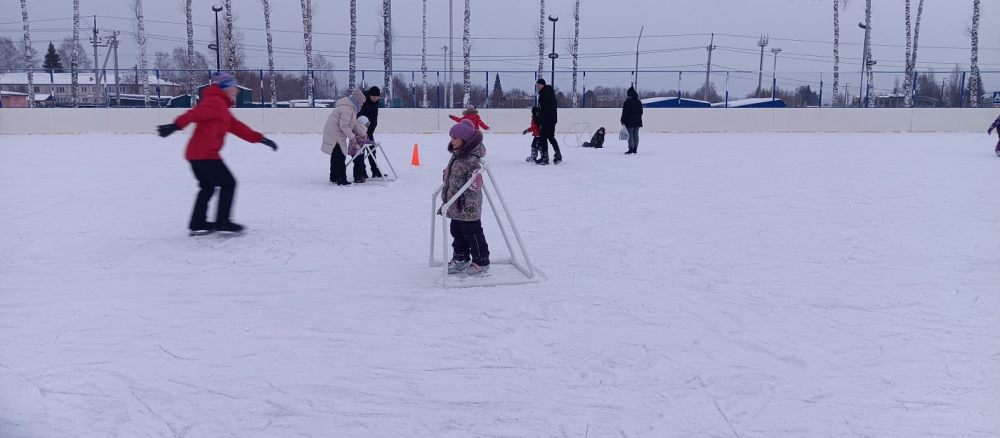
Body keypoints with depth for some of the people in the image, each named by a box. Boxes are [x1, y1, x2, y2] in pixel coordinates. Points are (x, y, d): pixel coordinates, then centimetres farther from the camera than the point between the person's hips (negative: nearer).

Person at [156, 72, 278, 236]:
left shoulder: (221, 107, 22)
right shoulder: (215, 102, -10)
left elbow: (237, 127, 24)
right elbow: (195, 113, -25)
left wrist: (260, 138, 23)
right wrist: (176, 126, -37)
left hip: (196, 154, 10)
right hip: (205, 154, -10)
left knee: (207, 187, 19)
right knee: (228, 183, -1)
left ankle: (197, 224, 22)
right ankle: (222, 222, 1)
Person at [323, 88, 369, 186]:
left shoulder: (351, 107, 11)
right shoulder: (347, 109, -22)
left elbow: (354, 123, 19)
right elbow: (343, 125, -26)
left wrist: (363, 134, 18)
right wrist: (352, 137, -20)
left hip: (333, 134, 11)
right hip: (335, 135, -11)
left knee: (335, 157, 19)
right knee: (340, 157, -9)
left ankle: (333, 177, 30)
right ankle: (341, 180, -8)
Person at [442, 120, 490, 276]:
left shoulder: (471, 159, -21)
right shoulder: (456, 155, 9)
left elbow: (475, 184, -25)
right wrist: (446, 197, 26)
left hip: (468, 206, -10)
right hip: (456, 205, 10)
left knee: (472, 232, 0)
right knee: (457, 231, 17)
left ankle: (481, 261, 12)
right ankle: (460, 259, 30)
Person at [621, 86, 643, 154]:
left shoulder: (627, 102, -11)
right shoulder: (639, 102, 10)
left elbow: (624, 112, -11)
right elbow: (641, 112, 16)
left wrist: (623, 120, -6)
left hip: (629, 121, -6)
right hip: (637, 121, 6)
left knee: (630, 135, -5)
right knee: (636, 135, 9)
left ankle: (631, 148, -11)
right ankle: (635, 149, 11)